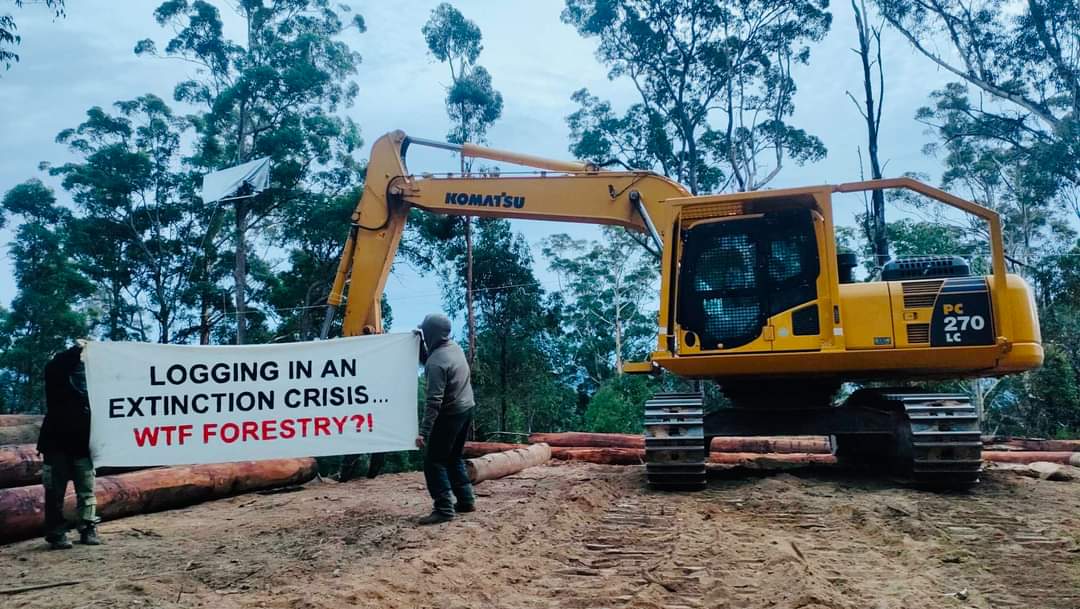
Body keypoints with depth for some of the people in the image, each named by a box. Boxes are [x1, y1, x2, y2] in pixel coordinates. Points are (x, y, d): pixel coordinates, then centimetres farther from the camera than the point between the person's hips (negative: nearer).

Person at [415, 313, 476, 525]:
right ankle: (466, 499, 24)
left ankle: (444, 509, -6)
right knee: (454, 457, 20)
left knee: (434, 461, -3)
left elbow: (434, 401, -27)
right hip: (466, 408, 9)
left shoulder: (436, 361, -23)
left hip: (450, 414, -9)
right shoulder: (454, 347, 3)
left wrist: (423, 431, -26)